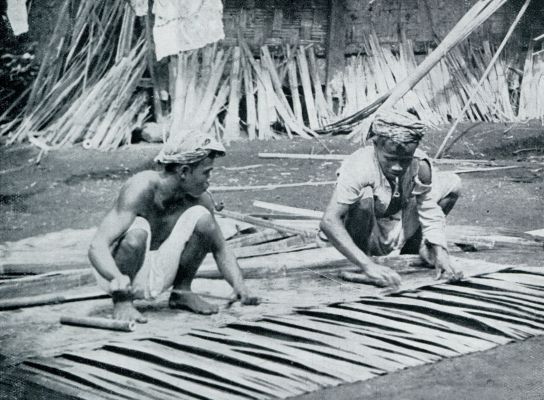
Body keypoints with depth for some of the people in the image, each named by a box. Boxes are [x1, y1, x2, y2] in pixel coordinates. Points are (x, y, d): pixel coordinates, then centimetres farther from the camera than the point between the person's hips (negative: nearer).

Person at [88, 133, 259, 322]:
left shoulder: (200, 198, -9)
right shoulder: (141, 188, -27)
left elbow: (221, 250, 4)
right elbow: (96, 247, -36)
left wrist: (239, 286, -15)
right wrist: (117, 278, -57)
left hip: (157, 274, 5)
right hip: (115, 270, -5)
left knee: (201, 217, -15)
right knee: (138, 230, -36)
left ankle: (182, 291, 1)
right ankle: (121, 301, -15)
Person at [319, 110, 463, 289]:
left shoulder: (420, 165, -19)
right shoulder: (358, 168, -34)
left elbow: (430, 213, -13)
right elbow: (329, 221, -43)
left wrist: (440, 254, -31)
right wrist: (367, 265, -52)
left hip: (396, 237, 5)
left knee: (451, 183, -3)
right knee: (364, 195, -37)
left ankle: (415, 244, 15)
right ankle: (359, 271, -14)